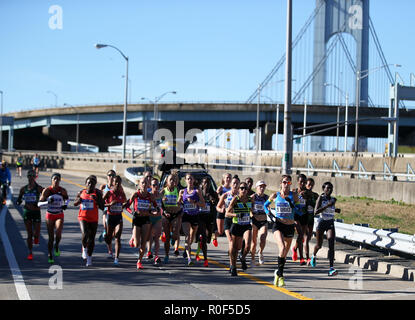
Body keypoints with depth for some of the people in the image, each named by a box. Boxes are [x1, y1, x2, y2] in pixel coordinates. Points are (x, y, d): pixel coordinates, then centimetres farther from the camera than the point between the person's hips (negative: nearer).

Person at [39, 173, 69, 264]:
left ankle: (56, 247, 5)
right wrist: (48, 201, -21)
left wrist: (65, 204, -4)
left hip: (59, 215, 0)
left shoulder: (63, 190, -3)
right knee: (51, 238, 1)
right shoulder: (47, 190, -6)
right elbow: (40, 201, -4)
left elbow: (66, 198, 15)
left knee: (58, 233, -25)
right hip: (50, 215, 0)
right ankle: (50, 256, 16)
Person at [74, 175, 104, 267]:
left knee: (91, 239, 4)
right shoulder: (81, 192, 4)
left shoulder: (97, 193, -4)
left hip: (93, 219, 0)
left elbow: (102, 207, -7)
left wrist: (96, 200, -22)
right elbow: (75, 204, 18)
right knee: (85, 234, -22)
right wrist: (78, 201, -5)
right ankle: (84, 248, 9)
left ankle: (89, 258, 21)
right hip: (83, 217, 0)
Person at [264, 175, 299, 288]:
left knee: (285, 252, 9)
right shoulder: (275, 195, 3)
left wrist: (290, 202, -13)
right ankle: (280, 274, -13)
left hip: (290, 226, 2)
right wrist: (271, 216, 3)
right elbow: (265, 205, 18)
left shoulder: (293, 195, 3)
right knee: (282, 248, -24)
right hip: (278, 224, -2)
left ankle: (278, 273, 27)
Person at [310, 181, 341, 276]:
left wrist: (336, 210, 6)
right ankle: (314, 255, 49)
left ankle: (331, 268, -23)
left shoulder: (333, 200, 7)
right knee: (319, 245, 11)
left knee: (331, 245, -16)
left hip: (330, 223, 3)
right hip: (321, 222, -2)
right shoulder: (321, 198, -8)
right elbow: (316, 211, -20)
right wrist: (328, 205, -26)